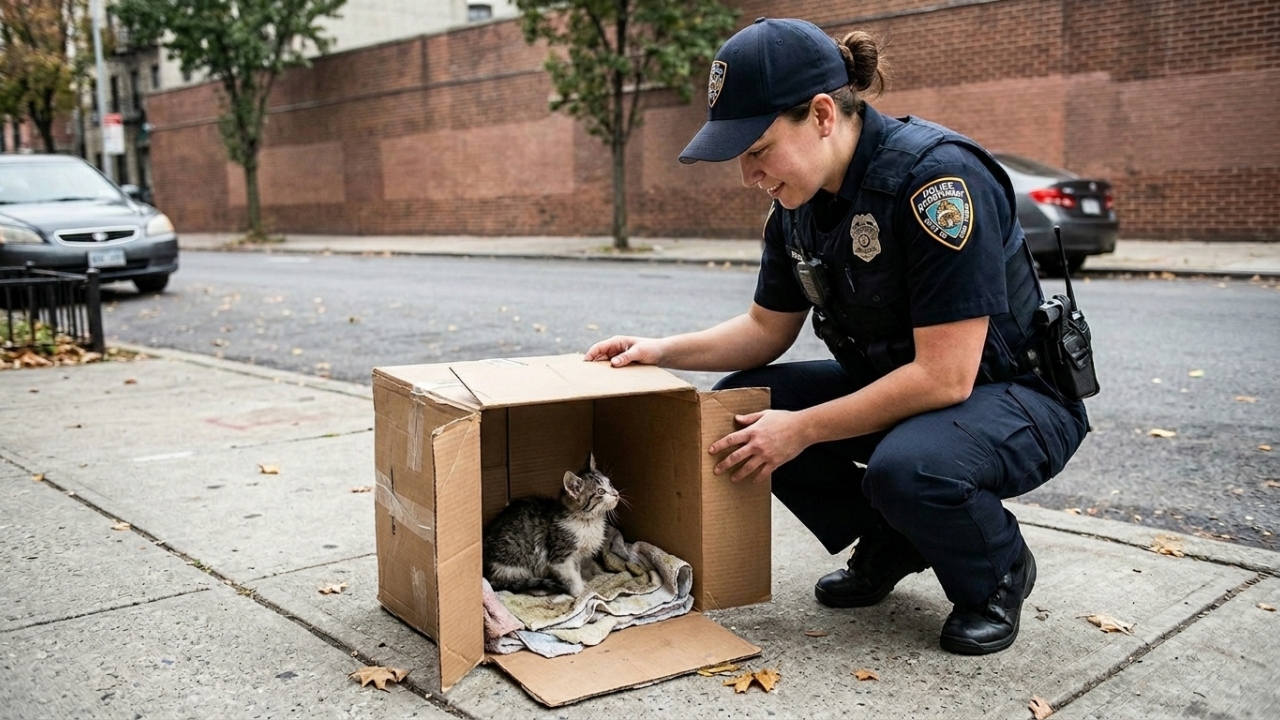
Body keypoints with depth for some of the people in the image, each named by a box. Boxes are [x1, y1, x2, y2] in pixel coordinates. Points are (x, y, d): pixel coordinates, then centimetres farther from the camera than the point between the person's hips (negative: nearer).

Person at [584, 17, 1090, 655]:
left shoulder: (936, 177, -28)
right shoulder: (798, 202, -3)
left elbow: (944, 376, -29)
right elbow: (767, 329, 9)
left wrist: (802, 430, -25)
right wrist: (662, 351, -5)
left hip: (1016, 396, -7)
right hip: (890, 385, 8)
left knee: (907, 466, -37)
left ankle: (999, 572, -1)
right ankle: (890, 545, 10)